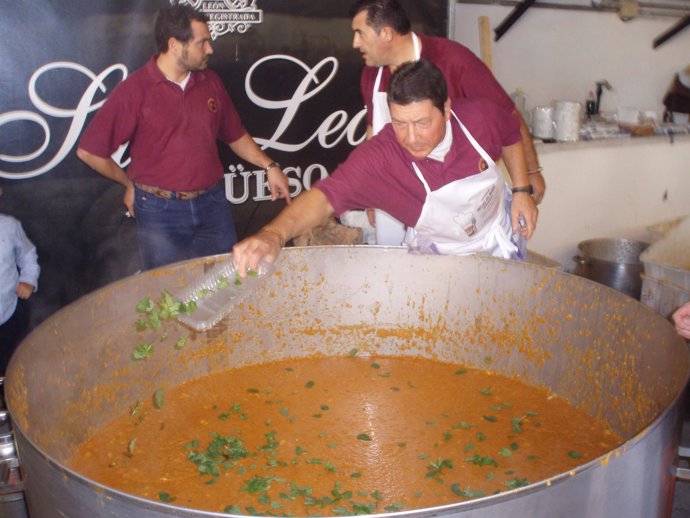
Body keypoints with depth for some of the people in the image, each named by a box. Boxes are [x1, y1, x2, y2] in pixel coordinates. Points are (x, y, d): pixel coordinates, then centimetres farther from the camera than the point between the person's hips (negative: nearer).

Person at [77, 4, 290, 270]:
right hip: (159, 211, -4)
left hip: (212, 205, 5)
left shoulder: (211, 82, 4)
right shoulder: (135, 90, -12)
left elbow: (235, 135, 16)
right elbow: (89, 151, -9)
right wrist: (129, 183, 1)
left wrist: (269, 166, 6)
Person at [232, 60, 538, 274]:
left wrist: (521, 191, -7)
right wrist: (274, 234, -64)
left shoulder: (480, 117, -28)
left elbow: (512, 135, -4)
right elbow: (325, 196, -47)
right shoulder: (378, 157, -36)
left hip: (498, 240, 3)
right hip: (437, 257, -2)